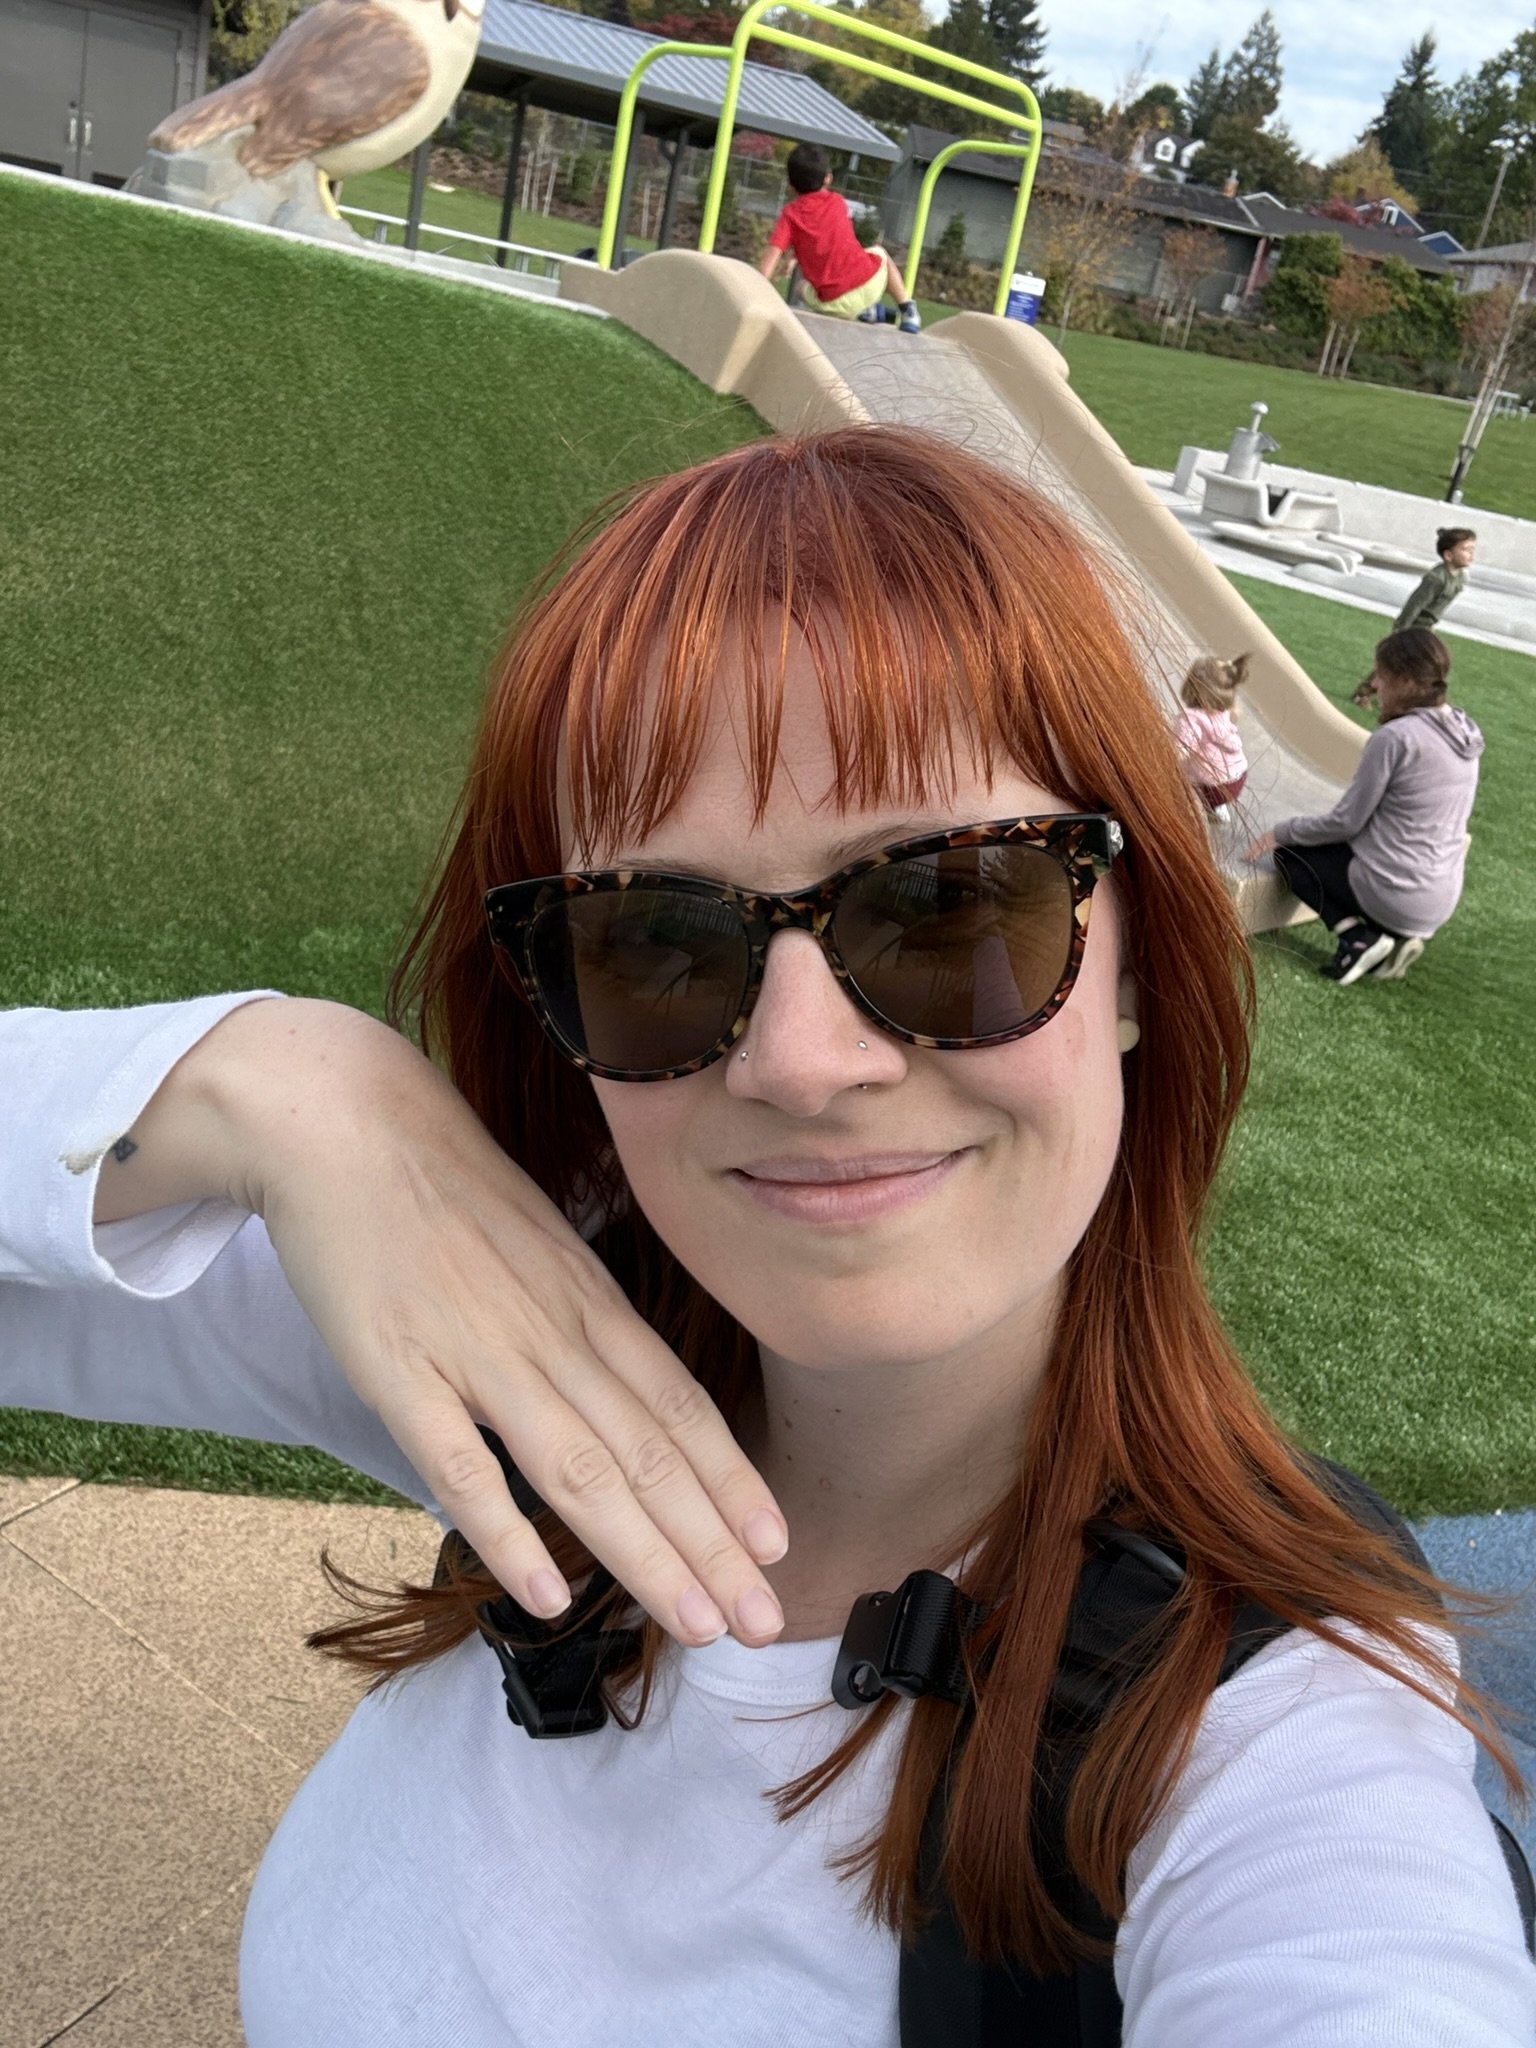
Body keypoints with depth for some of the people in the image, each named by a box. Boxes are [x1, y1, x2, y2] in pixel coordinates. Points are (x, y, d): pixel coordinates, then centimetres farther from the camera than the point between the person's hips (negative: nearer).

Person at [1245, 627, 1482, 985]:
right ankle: (1399, 934, 10)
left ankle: (1357, 936, -3)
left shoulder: (1395, 738, -19)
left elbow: (1346, 821, -13)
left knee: (1288, 852, 13)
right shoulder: (1463, 733, 6)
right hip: (1442, 900, 8)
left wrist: (1282, 831, 3)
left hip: (1396, 896, -8)